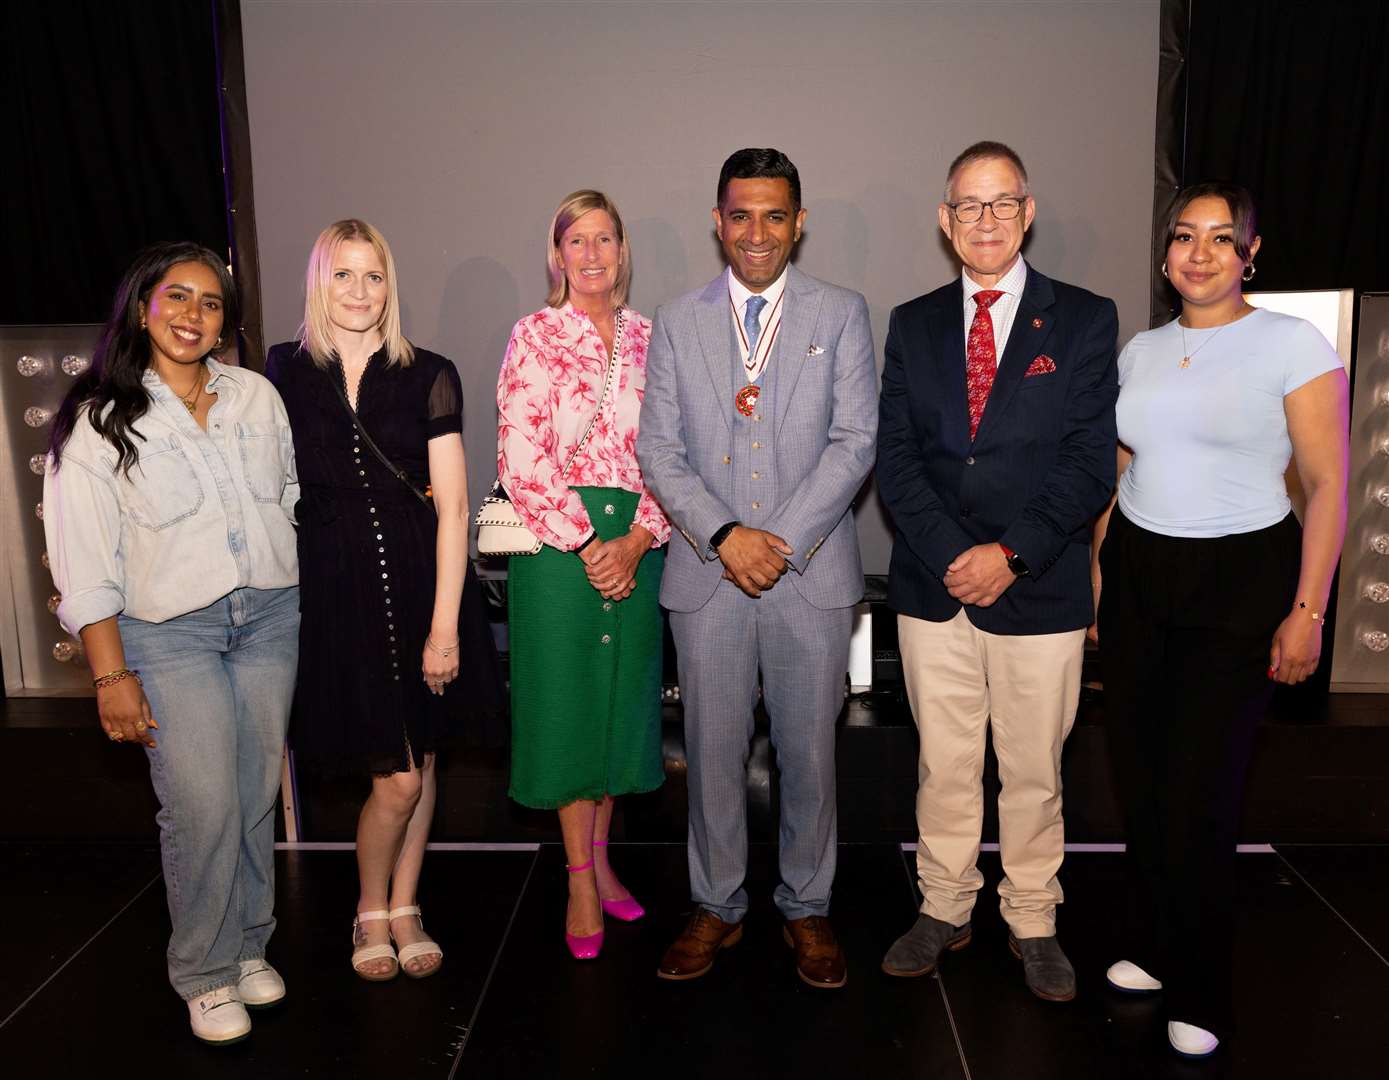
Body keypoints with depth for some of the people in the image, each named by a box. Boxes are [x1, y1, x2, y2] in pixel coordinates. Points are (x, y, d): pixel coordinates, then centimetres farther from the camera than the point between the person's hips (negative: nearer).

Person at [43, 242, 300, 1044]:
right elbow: (84, 562, -6)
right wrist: (112, 675, -10)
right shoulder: (100, 422, -4)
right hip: (169, 632, -3)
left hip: (271, 616, 3)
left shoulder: (258, 395, 5)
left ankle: (250, 947, 29)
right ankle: (205, 974, 15)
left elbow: (295, 495, 13)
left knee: (259, 796, 9)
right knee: (203, 807, -6)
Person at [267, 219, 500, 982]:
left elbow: (453, 506, -4)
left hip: (419, 583, 1)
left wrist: (445, 625, -10)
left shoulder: (428, 377, -1)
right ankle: (371, 911, 27)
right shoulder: (286, 372, 2)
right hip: (335, 593, -1)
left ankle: (405, 907, 34)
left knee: (421, 759, 12)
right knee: (395, 777, -1)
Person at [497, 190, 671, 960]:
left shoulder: (648, 340, 8)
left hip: (637, 542, 4)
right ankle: (580, 879, 19)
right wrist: (586, 543, -13)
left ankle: (599, 858, 29)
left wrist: (638, 539, -9)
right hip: (557, 542, -3)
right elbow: (521, 460, -9)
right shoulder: (535, 338, -2)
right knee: (566, 697, 4)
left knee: (622, 695, 11)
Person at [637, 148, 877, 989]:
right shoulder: (678, 322, 8)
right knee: (713, 750, 9)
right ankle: (718, 906, 28)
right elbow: (659, 450, 2)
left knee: (809, 752, 9)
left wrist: (783, 541, -14)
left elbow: (857, 440, -5)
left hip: (812, 573, -1)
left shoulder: (842, 314, 4)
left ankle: (808, 908, 28)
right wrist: (724, 534, -12)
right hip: (709, 574, 1)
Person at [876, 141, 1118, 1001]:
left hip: (1039, 590, -2)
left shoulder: (1084, 319, 1)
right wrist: (950, 555, -11)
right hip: (933, 586, 2)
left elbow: (1091, 462, -6)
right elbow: (896, 456, 1)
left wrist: (1009, 553, -15)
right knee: (943, 763, 12)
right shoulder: (914, 324, 9)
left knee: (1033, 769, 10)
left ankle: (1033, 921, 28)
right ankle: (945, 908, 29)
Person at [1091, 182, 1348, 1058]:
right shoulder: (1141, 350, 9)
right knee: (1141, 779, 8)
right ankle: (1157, 948, 29)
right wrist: (1097, 573, 11)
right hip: (1137, 574, 5)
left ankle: (1200, 995, 19)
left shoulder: (1293, 344, -6)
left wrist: (1308, 610, -12)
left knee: (1198, 795, -2)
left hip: (1241, 577, -5)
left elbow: (1328, 485, -8)